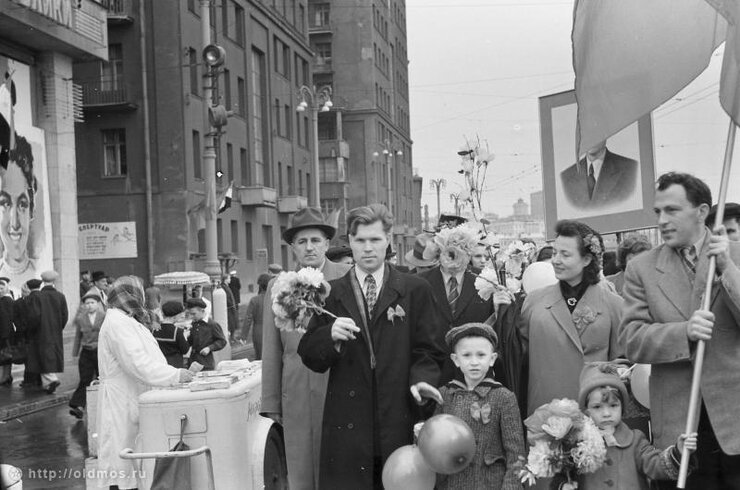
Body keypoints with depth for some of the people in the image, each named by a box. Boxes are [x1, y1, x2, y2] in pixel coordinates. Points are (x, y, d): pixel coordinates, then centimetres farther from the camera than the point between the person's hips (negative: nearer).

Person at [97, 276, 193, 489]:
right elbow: (137, 364, -24)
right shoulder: (117, 323, -16)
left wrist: (175, 373, 7)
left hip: (133, 404, 10)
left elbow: (145, 359, 18)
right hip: (122, 407, -10)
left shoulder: (126, 320, 17)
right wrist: (175, 375, -21)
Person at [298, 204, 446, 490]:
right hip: (346, 429, 1)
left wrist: (421, 379, -16)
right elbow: (310, 359, 4)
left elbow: (428, 350, 4)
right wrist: (330, 335, -16)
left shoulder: (415, 290, 6)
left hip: (399, 426, 0)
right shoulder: (331, 294, 7)